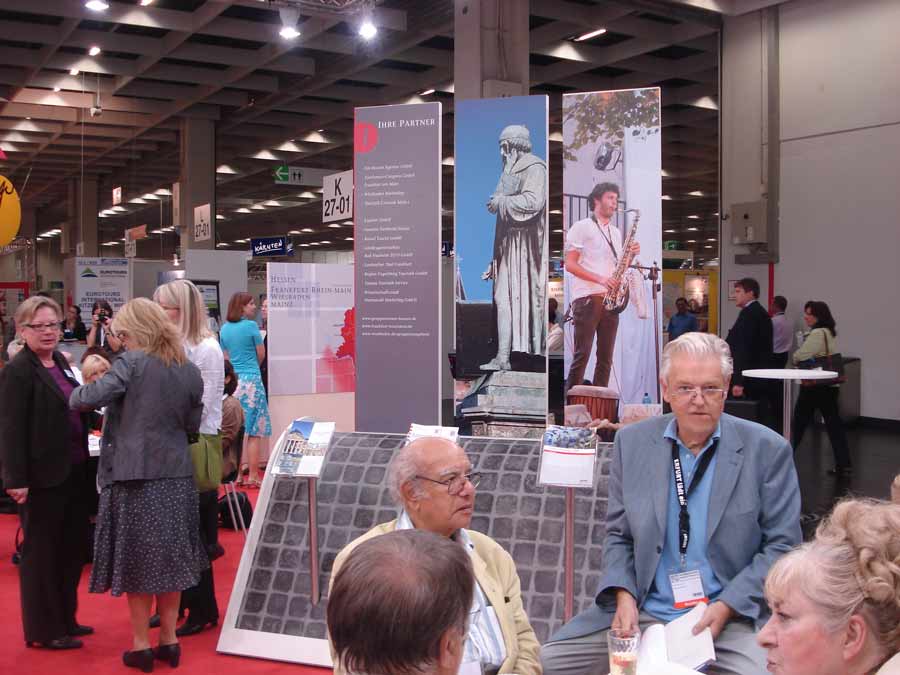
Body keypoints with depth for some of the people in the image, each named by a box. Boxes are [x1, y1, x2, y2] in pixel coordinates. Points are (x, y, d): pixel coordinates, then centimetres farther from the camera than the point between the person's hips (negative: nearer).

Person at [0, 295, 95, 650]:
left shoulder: (60, 362, 10)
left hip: (74, 471, 8)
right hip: (43, 476, -8)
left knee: (72, 548, 17)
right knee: (42, 552, 6)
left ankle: (65, 618, 32)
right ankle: (44, 630, 19)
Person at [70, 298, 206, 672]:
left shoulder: (132, 363, -12)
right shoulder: (190, 371, 4)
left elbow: (89, 399, -19)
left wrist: (76, 393, 1)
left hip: (134, 476, -5)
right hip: (176, 476, 5)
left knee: (138, 559, 7)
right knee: (170, 557, 14)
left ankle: (141, 645, 15)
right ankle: (169, 640, 21)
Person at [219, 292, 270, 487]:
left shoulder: (224, 329, 9)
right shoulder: (251, 326, -8)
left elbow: (226, 357, 14)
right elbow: (261, 354, 1)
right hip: (251, 380, -6)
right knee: (254, 433, 0)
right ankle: (252, 476, 0)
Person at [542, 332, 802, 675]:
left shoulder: (767, 450, -5)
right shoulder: (632, 442, 3)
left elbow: (783, 545, -2)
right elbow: (618, 534, 10)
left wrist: (726, 607, -13)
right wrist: (624, 596, -7)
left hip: (733, 617, -3)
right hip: (642, 611, 3)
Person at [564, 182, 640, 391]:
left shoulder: (616, 232, 21)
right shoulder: (581, 227, 0)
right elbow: (570, 264, -7)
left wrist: (630, 255, 3)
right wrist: (600, 279, -18)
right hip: (587, 298, -6)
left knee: (606, 356, 4)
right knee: (582, 354, -10)